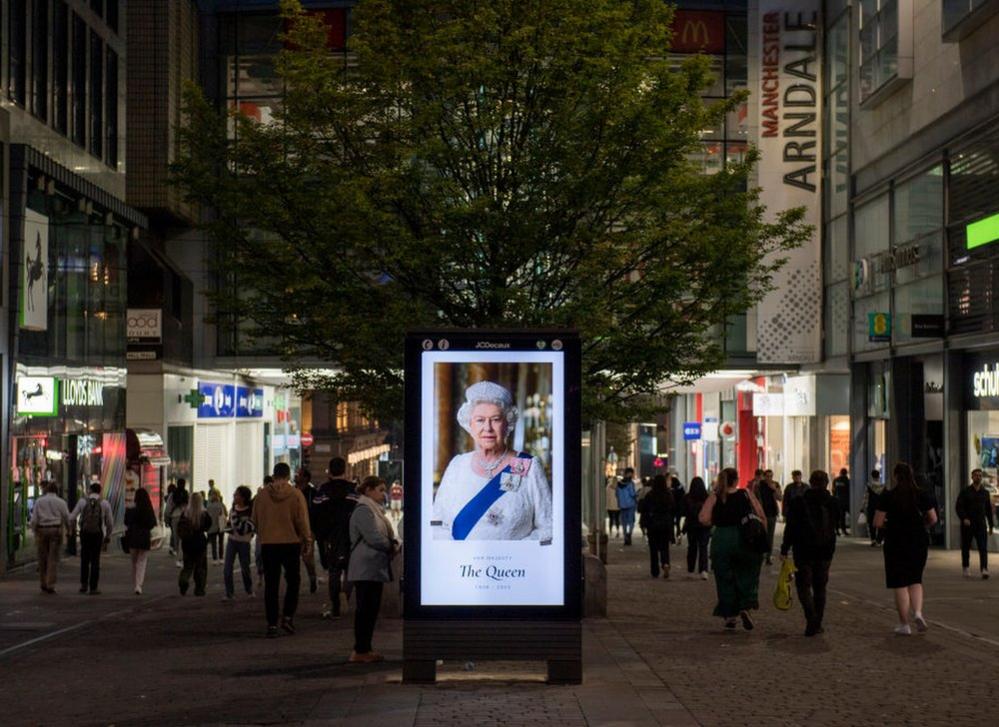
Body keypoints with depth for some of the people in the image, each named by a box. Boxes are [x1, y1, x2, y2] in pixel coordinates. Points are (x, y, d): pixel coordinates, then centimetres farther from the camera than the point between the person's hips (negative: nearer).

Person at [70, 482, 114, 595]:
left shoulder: (82, 502, -3)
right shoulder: (105, 504, -2)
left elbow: (72, 518, -2)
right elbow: (110, 523, 2)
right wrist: (108, 535, 19)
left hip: (84, 534, 1)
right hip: (98, 534, -1)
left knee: (84, 559, 17)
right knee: (95, 561, 5)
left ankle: (84, 585, 12)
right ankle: (93, 588, 3)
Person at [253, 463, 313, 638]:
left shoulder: (262, 495, 1)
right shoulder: (295, 495, -7)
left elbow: (255, 521, 7)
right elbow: (302, 520, -8)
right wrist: (307, 540, 4)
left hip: (267, 545, 2)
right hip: (291, 543, -2)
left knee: (271, 585, 6)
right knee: (293, 581, 13)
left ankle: (272, 624, 4)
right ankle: (288, 616, 0)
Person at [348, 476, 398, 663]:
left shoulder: (375, 510, 20)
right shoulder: (363, 511, -13)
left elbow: (386, 535, 24)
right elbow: (374, 538, -21)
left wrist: (394, 543, 3)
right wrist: (392, 547, -7)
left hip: (376, 569, 10)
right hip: (366, 569, -10)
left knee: (372, 609, 11)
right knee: (365, 609, -8)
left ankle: (365, 649, 16)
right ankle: (360, 651, -5)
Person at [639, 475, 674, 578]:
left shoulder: (649, 496, -9)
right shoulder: (669, 495, -3)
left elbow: (642, 510, -5)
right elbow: (673, 511, 2)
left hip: (653, 525, -2)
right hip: (666, 525, 2)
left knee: (653, 548, 8)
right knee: (664, 547, 10)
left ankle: (655, 572, 8)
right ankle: (666, 563, -18)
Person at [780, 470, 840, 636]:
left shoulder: (798, 502, -8)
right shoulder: (832, 503, 0)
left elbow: (790, 528, -9)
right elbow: (835, 525, 12)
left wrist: (784, 550, -4)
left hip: (803, 552, -3)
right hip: (825, 552, 3)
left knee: (803, 585, 3)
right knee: (820, 587, 12)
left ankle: (811, 618, -18)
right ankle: (817, 624, 14)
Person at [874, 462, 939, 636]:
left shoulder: (887, 496, -9)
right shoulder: (923, 495, -1)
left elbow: (877, 523, -11)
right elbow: (933, 520, 3)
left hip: (896, 543, -3)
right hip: (919, 542, 3)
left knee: (900, 584, 5)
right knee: (915, 580, 18)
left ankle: (904, 624, 7)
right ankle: (918, 612, -4)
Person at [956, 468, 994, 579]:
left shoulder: (985, 492, 12)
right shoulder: (965, 492, 1)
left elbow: (989, 509, 18)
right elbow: (959, 507, -6)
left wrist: (991, 525, 15)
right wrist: (964, 518, -22)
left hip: (981, 524, 2)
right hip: (967, 524, -1)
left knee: (983, 547, -12)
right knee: (966, 547, 7)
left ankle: (984, 570, -20)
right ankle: (966, 568, 22)